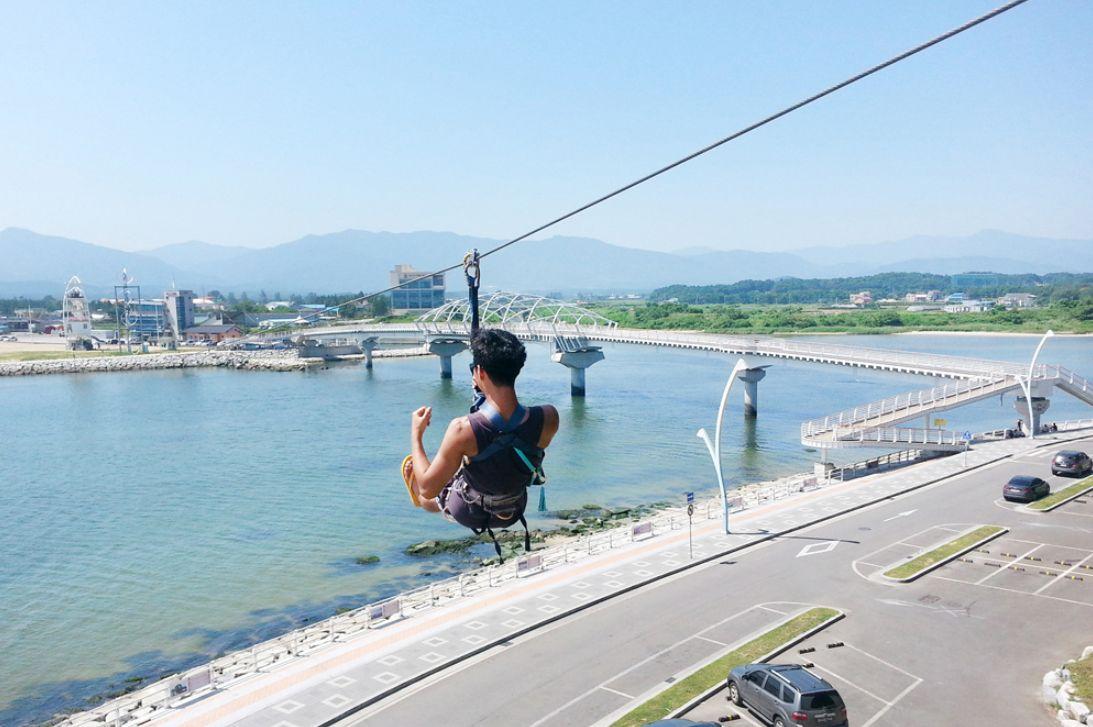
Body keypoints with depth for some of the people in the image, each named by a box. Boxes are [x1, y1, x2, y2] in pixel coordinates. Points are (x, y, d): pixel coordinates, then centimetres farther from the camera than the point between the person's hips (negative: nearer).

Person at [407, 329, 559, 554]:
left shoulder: (463, 429, -38)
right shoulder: (548, 418, -29)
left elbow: (428, 489, -25)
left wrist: (416, 434, -12)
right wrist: (489, 391, 3)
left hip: (469, 514, -3)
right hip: (513, 512, 3)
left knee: (410, 464, 25)